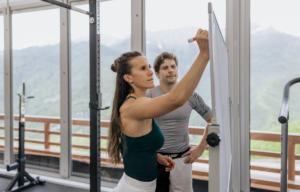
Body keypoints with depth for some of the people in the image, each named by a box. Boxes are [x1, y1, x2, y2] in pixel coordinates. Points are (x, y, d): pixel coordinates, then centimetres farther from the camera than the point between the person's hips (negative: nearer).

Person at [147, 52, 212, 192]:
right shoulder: (149, 96, -5)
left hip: (182, 159, 1)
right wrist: (154, 154, -9)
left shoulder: (190, 96, 1)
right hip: (156, 159, -1)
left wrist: (200, 148, 5)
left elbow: (212, 120, 10)